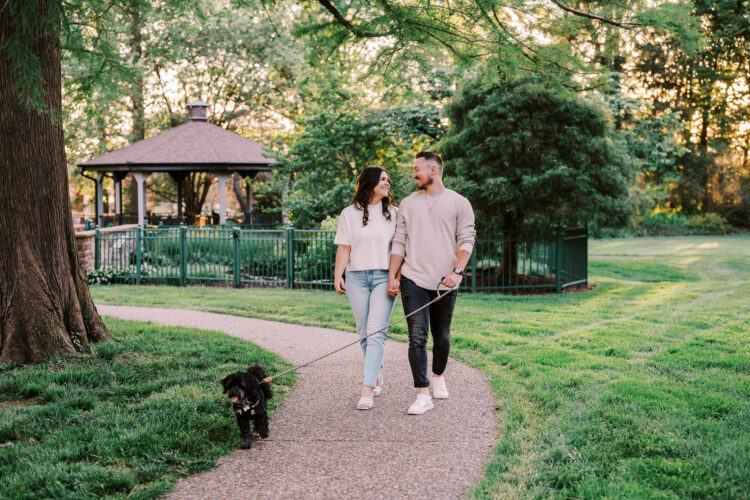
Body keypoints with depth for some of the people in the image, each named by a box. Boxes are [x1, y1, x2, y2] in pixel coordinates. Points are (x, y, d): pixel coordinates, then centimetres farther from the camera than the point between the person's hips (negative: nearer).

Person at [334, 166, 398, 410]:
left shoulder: (393, 213, 10)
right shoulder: (349, 214, 8)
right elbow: (344, 248, 6)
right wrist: (338, 275, -4)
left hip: (384, 277, -1)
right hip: (357, 277, 1)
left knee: (376, 332, -11)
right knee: (364, 332, 6)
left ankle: (367, 389, -14)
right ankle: (377, 374, 27)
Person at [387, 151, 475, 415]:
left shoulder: (459, 203, 4)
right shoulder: (407, 204, 12)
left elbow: (466, 240, -2)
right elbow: (399, 243, 11)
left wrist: (457, 270, -17)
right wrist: (391, 277, 3)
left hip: (445, 284, -1)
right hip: (413, 281, 1)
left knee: (442, 337, 11)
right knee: (417, 337, -9)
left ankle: (438, 376, 37)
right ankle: (423, 395, -7)